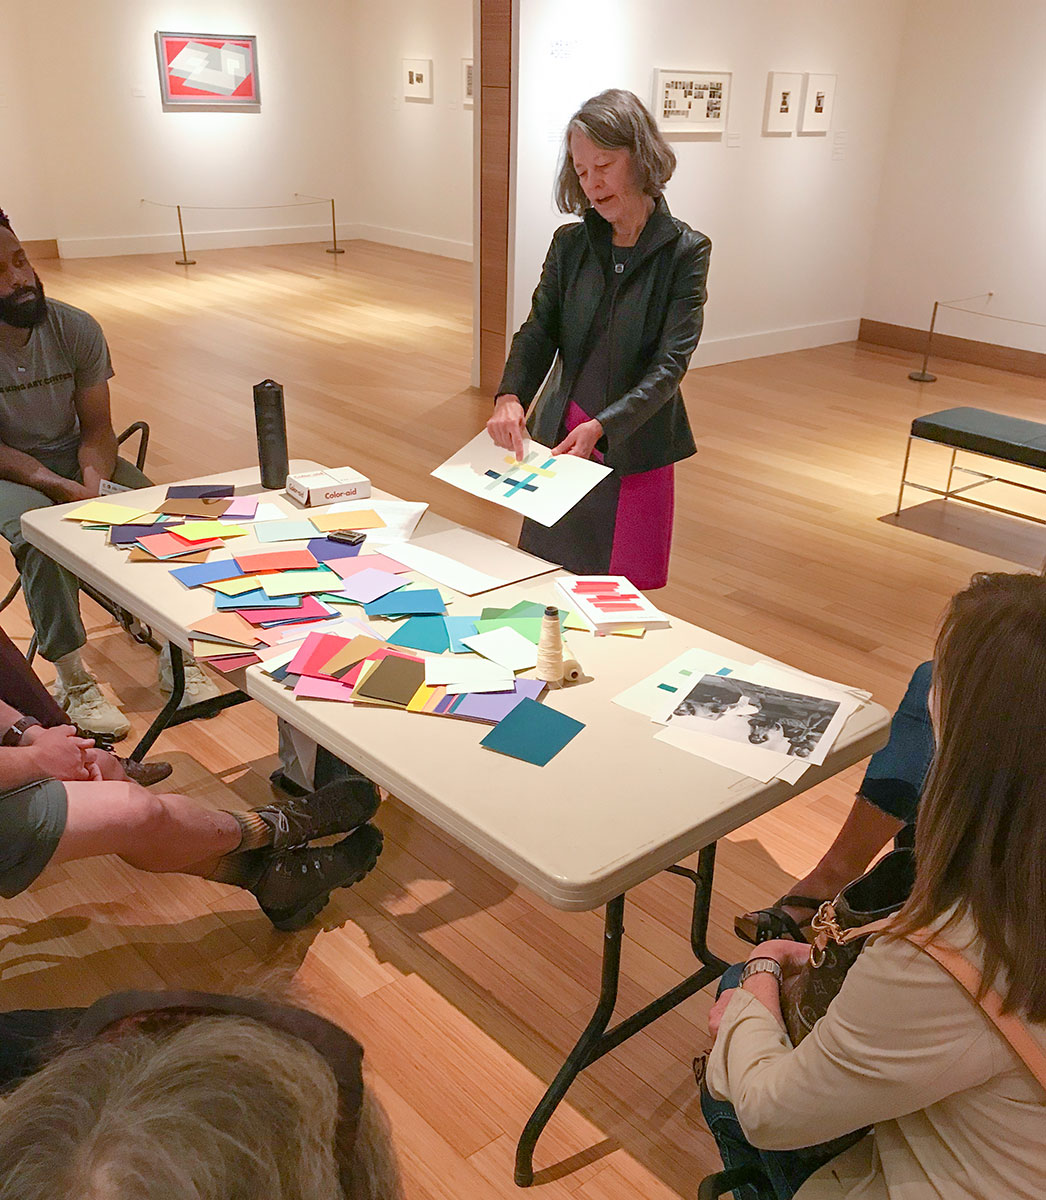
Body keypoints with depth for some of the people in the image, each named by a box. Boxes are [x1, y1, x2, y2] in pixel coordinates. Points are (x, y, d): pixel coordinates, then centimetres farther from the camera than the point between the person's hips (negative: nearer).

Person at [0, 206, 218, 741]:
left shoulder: (76, 329, -8)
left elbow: (96, 427, -5)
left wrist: (92, 476, -27)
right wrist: (52, 483, -30)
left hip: (76, 456, 3)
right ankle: (72, 680, -21)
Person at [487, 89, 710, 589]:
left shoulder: (685, 251, -7)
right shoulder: (570, 244, 5)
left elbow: (671, 363, -13)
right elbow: (538, 330, 0)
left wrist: (601, 426, -26)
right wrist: (509, 396, -21)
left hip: (635, 452, -3)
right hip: (560, 444, 4)